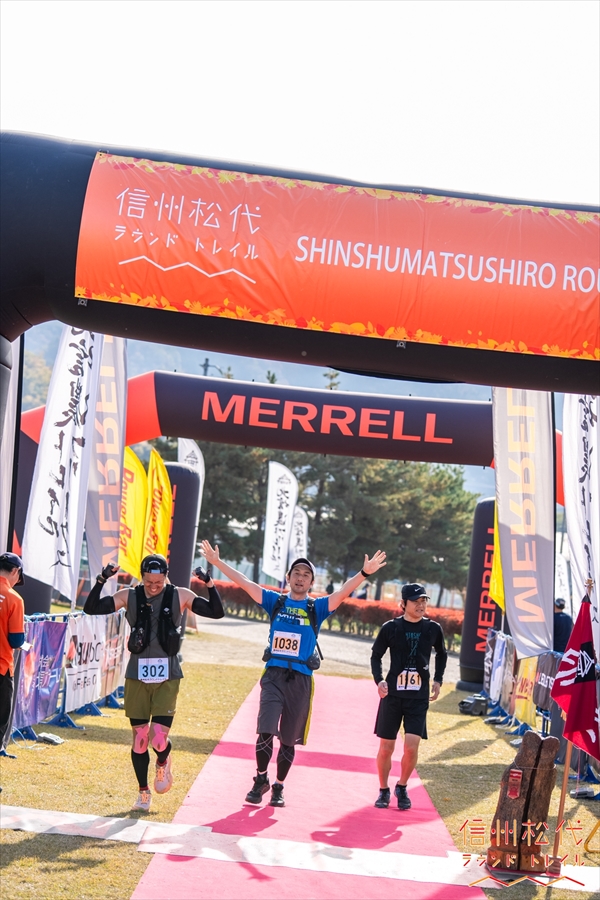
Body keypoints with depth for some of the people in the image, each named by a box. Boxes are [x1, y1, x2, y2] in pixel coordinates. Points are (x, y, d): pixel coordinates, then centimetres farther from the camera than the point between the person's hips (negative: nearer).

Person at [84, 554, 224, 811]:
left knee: (158, 738, -12)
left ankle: (163, 763, 24)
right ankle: (143, 792, 24)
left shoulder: (179, 596, -2)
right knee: (139, 737, 6)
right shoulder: (129, 596, 0)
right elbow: (91, 608, -5)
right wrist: (101, 581, -18)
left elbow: (217, 612, -5)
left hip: (167, 677, -1)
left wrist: (209, 583, -18)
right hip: (137, 675, 2)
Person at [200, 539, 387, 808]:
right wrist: (217, 562, -1)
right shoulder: (275, 601, 8)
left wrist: (365, 573, -24)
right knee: (265, 732, -14)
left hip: (300, 680, 1)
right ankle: (261, 780, 7)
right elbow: (245, 583, 4)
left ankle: (278, 788, 25)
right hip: (274, 675, 0)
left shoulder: (317, 608, 5)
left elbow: (342, 593, -9)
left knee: (288, 740, 8)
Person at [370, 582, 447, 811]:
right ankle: (384, 790, 24)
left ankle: (402, 788, 16)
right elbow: (376, 655, 5)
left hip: (419, 697, 1)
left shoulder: (433, 629, 2)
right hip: (392, 694, -1)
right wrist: (379, 680, -10)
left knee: (411, 747, -9)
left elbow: (441, 655, 20)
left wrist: (438, 680, 10)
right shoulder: (391, 627, -4)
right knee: (386, 747, 4)